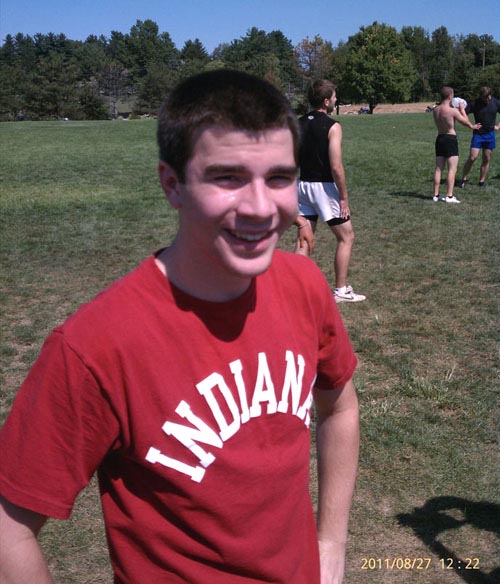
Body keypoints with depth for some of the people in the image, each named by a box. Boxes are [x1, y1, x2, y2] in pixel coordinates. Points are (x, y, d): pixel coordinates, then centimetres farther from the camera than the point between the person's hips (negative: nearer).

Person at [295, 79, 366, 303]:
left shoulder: (299, 124, 6)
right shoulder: (332, 126, -14)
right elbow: (336, 167, -19)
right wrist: (344, 198, -12)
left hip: (303, 184, 7)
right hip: (324, 186, -6)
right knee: (346, 237, 7)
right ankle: (341, 290, 10)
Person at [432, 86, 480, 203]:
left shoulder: (435, 110, 3)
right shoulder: (453, 111, -16)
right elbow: (465, 121, -4)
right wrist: (462, 109, 7)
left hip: (439, 138, 6)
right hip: (450, 139, -6)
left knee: (438, 168, 9)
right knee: (452, 169, -3)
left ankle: (436, 195, 11)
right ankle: (449, 196, -6)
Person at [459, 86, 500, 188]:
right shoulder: (475, 104, -8)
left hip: (490, 134, 3)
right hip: (478, 134, -3)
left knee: (486, 159, 5)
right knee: (472, 157, -11)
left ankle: (482, 182, 12)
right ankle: (464, 179, 2)